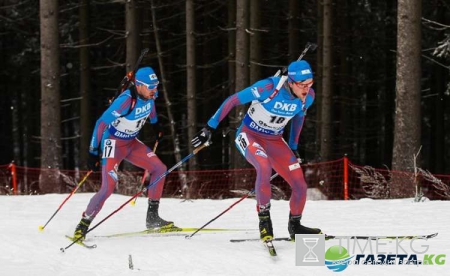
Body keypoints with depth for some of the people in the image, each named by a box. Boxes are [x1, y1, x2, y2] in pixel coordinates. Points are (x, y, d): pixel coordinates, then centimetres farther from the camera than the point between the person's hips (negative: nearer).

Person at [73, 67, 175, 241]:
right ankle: (83, 224, -5)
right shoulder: (125, 100, -31)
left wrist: (155, 125, 31)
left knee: (159, 169, -1)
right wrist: (93, 153, -25)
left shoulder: (150, 94, -9)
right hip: (113, 143, -8)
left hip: (132, 143, 8)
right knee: (108, 187, -19)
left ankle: (152, 218, 6)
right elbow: (101, 123, -26)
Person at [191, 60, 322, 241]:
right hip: (249, 135, -5)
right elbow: (232, 100, -22)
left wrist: (293, 147, 19)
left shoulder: (308, 96, -13)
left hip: (275, 141, 5)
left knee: (300, 186, -6)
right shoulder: (269, 87, -31)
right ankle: (264, 220, -22)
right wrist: (210, 128, -19)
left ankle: (295, 227, 20)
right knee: (264, 166, -37)